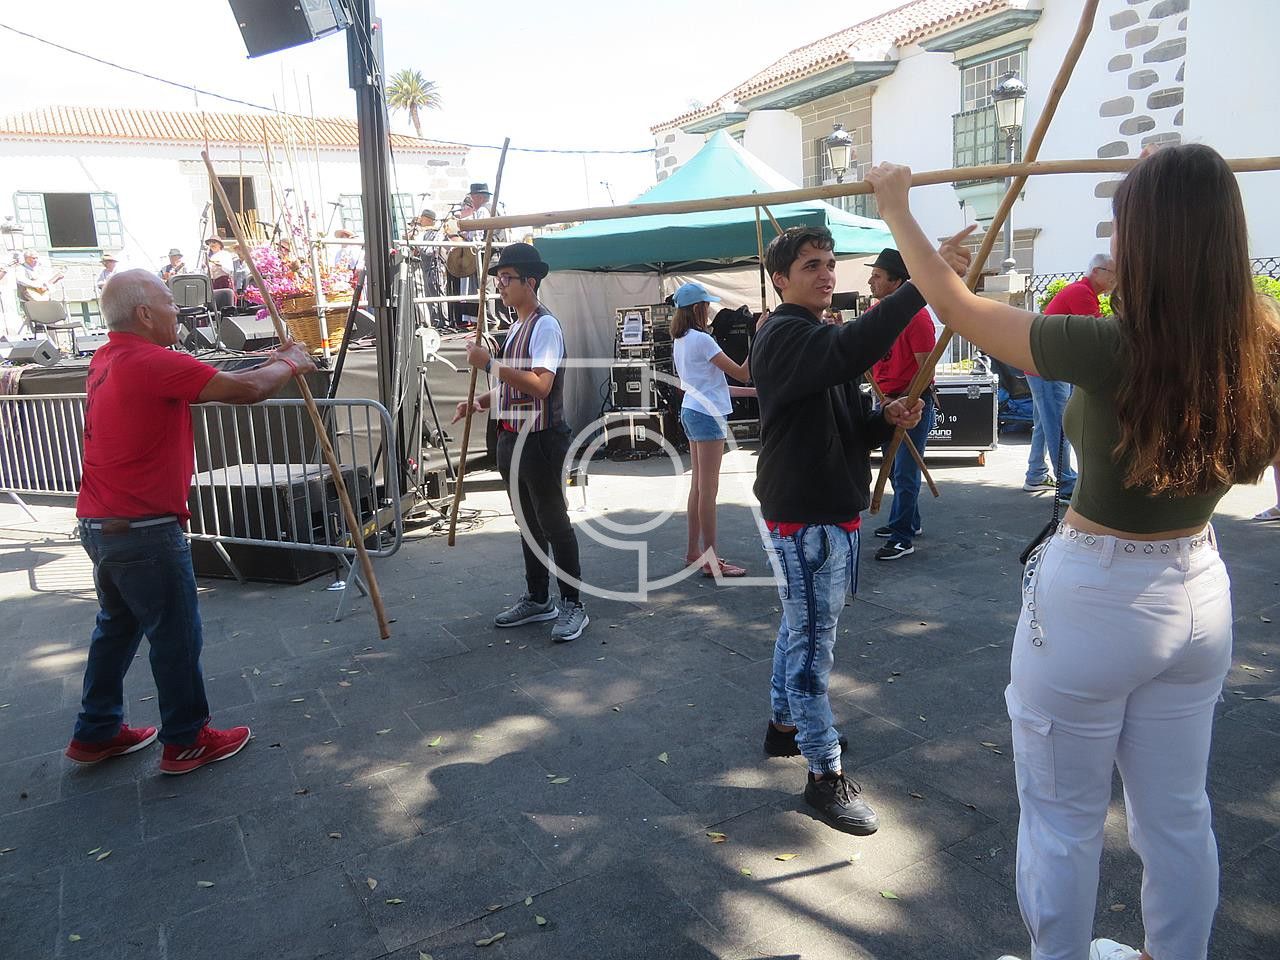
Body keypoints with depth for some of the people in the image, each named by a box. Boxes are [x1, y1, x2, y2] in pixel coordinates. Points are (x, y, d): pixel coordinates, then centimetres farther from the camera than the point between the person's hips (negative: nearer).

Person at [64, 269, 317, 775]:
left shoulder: (108, 360, 10)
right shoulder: (153, 362, -20)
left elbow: (213, 384, 16)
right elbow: (244, 390, -22)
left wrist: (269, 363, 12)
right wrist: (289, 364, -4)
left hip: (100, 524, 10)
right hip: (145, 530, -10)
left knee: (118, 625, 22)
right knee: (176, 636, 4)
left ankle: (96, 733, 34)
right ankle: (187, 741, 17)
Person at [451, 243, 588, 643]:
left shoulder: (545, 326, -13)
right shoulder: (516, 327, 15)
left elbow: (540, 385, -25)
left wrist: (490, 363, -23)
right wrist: (480, 402, 8)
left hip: (541, 441, -9)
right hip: (513, 439, 9)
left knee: (552, 521, -3)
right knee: (528, 522, 16)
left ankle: (573, 605, 8)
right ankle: (537, 599, 28)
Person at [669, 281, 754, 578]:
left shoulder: (679, 341, 13)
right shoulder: (701, 340, -16)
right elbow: (742, 373, -16)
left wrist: (752, 391, 18)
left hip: (691, 411, 10)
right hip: (707, 415, -10)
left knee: (698, 486, 14)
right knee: (708, 489, -5)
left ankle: (694, 552, 21)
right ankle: (710, 560, 0)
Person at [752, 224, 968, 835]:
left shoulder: (822, 338, 17)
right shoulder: (782, 336, -15)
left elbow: (849, 426, 17)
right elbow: (853, 349, -37)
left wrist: (887, 419, -4)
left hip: (835, 508, 10)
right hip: (803, 515, -10)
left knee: (801, 627, 21)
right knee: (813, 642, -2)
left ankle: (785, 724, 38)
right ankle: (825, 776, 9)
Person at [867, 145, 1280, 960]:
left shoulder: (1112, 350, -24)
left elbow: (955, 305, -15)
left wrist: (896, 208, -2)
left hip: (1094, 598, -6)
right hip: (1199, 593, 6)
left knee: (1063, 820, 14)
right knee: (1177, 814, 23)